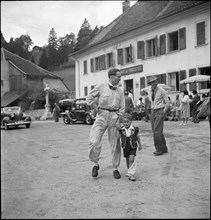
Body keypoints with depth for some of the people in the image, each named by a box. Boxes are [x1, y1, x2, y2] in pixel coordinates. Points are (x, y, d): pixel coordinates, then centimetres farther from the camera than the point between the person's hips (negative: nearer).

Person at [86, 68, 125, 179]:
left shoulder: (120, 91, 10)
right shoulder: (101, 87, 0)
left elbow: (122, 107, 11)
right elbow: (89, 98, 5)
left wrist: (118, 120, -1)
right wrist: (97, 109, -1)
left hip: (114, 116, 3)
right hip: (102, 115, -2)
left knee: (115, 144, 4)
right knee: (94, 142, -13)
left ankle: (115, 169, 18)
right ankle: (95, 164, 11)